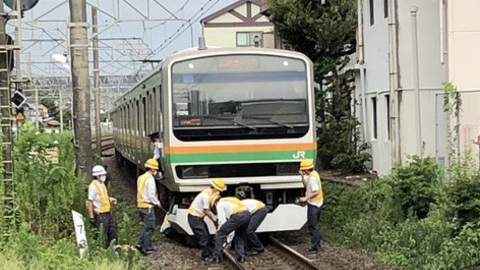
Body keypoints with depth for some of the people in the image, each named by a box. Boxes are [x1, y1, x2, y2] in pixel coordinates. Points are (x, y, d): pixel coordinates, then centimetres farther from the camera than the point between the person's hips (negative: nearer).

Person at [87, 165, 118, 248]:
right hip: (100, 214, -9)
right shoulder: (93, 186, -17)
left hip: (107, 213, 9)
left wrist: (110, 199, 8)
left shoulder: (102, 184, 11)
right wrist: (91, 217, -21)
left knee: (113, 232, 14)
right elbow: (89, 202, -19)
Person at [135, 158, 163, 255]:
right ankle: (147, 248, 2)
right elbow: (151, 195, -19)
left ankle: (140, 244, 13)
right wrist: (157, 203, -3)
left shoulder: (140, 178, 13)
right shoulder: (150, 179, -15)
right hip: (148, 206, -9)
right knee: (149, 227, -1)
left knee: (148, 226, 17)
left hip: (141, 206, 9)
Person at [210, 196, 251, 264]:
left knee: (220, 234, 3)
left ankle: (216, 257, 4)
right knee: (239, 237, 26)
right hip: (247, 214, 8)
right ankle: (241, 256, 14)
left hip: (238, 216, -8)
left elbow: (222, 221, 5)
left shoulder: (219, 205, 14)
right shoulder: (228, 201, 38)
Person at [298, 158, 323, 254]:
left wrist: (305, 198, -22)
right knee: (314, 225, 19)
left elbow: (316, 192, -26)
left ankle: (314, 247, 1)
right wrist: (302, 176, 3)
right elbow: (306, 185, 16)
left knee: (313, 226, -3)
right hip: (318, 203, 11)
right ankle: (317, 245, 26)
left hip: (313, 205, -11)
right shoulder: (313, 174, 8)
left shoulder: (312, 178, -22)